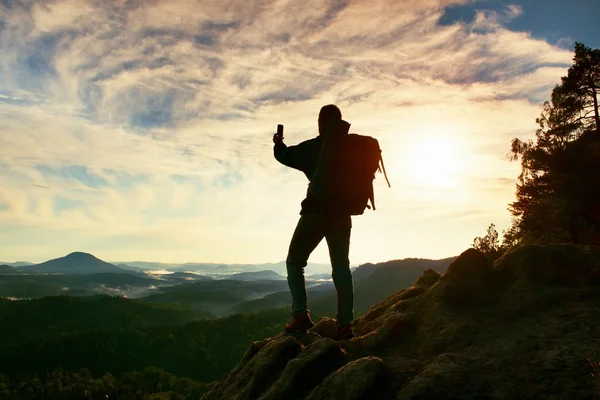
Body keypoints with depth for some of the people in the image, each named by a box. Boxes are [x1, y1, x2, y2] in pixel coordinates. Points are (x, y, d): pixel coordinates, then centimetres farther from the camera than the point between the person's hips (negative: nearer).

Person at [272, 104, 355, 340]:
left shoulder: (315, 147, -5)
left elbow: (286, 156, -6)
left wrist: (278, 144, 13)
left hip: (316, 212, -4)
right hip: (341, 215, 5)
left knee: (295, 261, 8)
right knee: (341, 269, 8)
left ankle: (301, 315, -4)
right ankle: (345, 324, 3)